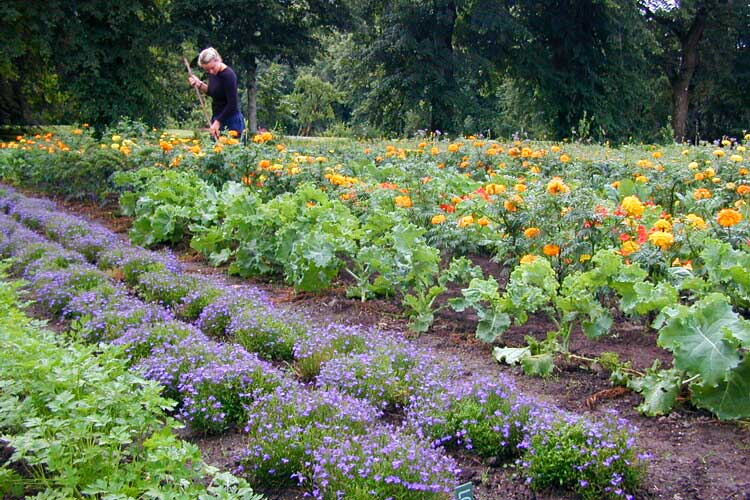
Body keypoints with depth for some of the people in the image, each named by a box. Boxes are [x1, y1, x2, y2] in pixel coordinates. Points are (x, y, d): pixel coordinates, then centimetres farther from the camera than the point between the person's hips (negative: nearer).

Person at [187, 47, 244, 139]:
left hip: (232, 121, -8)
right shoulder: (213, 73, 6)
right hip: (217, 119, 8)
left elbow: (232, 104, -20)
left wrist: (217, 122, -22)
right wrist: (200, 84, 6)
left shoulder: (228, 75, -18)